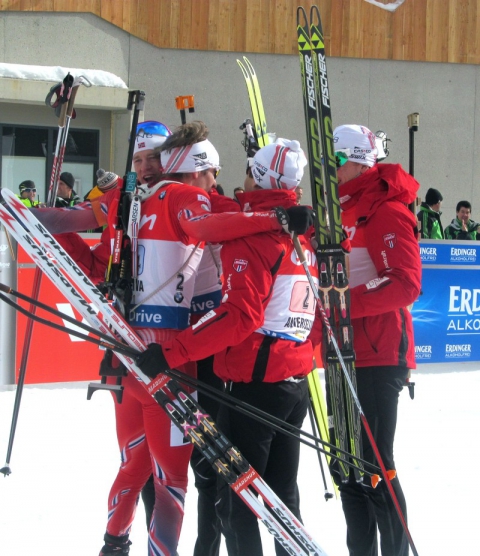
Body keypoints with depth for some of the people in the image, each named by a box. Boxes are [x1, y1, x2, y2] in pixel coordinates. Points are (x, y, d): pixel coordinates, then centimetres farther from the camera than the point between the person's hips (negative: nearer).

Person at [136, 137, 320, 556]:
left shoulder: (252, 235, -14)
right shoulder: (306, 234, 10)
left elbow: (239, 315, -25)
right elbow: (320, 312, 19)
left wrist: (170, 353, -27)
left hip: (254, 382, -8)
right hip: (297, 382, 8)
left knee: (235, 498, -2)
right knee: (283, 491, 17)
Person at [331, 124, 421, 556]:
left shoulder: (386, 210, -11)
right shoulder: (338, 212, 16)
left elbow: (406, 284, -21)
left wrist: (346, 304, -28)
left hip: (378, 356, -9)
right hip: (343, 357, 9)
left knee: (373, 467, -8)